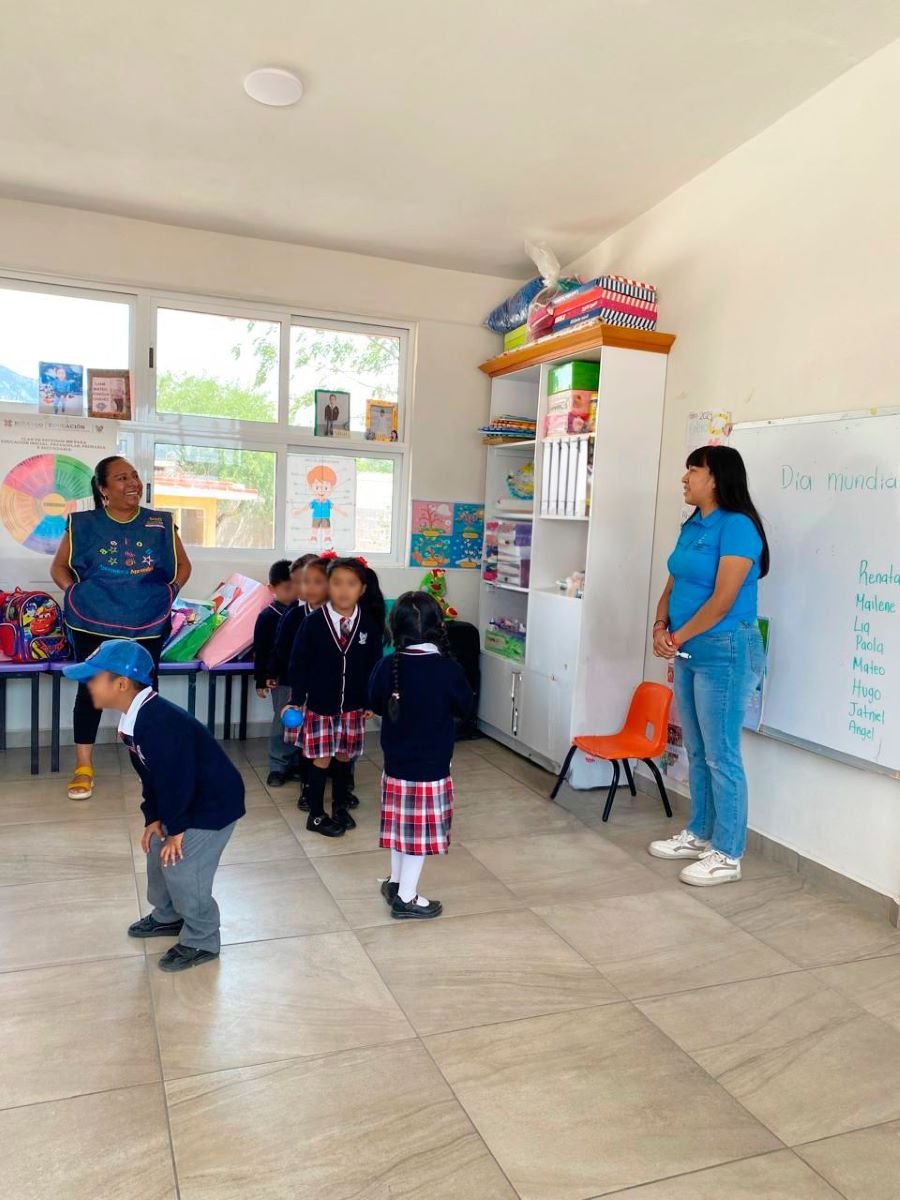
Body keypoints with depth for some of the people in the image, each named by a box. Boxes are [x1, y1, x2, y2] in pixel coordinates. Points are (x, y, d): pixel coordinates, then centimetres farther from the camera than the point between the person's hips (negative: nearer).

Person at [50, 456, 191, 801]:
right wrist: (75, 594, -3)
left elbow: (183, 565, 13)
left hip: (146, 625, 1)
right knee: (90, 689, 3)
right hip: (93, 624, -1)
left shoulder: (161, 524, 2)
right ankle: (83, 768, 15)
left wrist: (169, 593, 0)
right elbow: (59, 566, 11)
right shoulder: (84, 525, -1)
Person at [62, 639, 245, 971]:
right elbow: (150, 775, 9)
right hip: (187, 800, 10)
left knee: (182, 868, -4)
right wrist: (154, 818, 7)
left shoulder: (159, 722, -33)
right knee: (158, 855, 20)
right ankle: (168, 917, 44)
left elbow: (176, 779, -27)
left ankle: (201, 941, 16)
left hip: (214, 803, -10)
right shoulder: (133, 720, 0)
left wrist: (176, 827, -16)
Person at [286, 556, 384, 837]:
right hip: (319, 705, -2)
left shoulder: (370, 625, -5)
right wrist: (296, 700, -9)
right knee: (321, 759, 5)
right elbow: (299, 663, -6)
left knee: (344, 756, 15)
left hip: (353, 706, 2)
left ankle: (340, 807, 34)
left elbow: (373, 665, 3)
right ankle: (316, 815, 20)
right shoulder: (313, 622, -11)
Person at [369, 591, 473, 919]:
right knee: (421, 830, 7)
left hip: (395, 763, 4)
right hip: (431, 766, -4)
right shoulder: (448, 668, -17)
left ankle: (396, 883, 36)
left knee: (401, 824, 20)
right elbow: (465, 707, -2)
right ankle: (406, 899, 16)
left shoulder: (387, 666, -9)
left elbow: (375, 704, 6)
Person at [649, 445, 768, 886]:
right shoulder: (692, 525, 12)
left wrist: (677, 638, -12)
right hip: (689, 652, 9)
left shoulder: (737, 526, -15)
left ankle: (727, 856, 10)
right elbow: (674, 584, 14)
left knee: (721, 756, -2)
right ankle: (699, 834, 31)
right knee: (697, 752, 17)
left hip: (724, 652, -9)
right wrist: (660, 627, -3)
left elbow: (722, 600, -20)